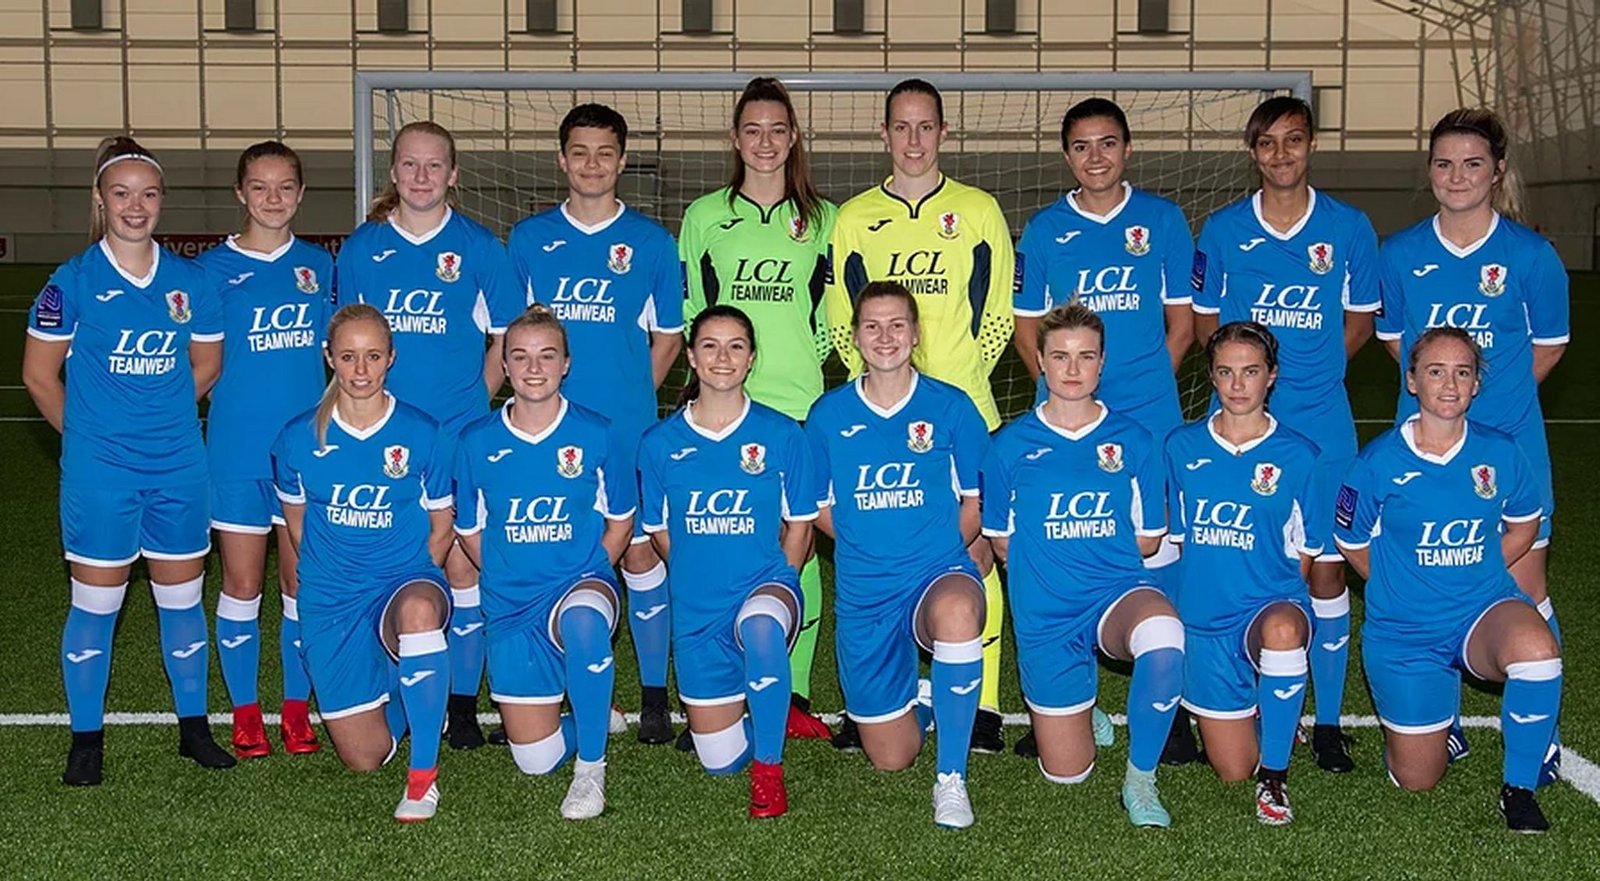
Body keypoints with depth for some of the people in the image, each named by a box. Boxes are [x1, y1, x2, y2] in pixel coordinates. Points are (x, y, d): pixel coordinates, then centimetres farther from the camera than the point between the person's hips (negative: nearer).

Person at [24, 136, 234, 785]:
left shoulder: (188, 281, 3)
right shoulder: (73, 281, -5)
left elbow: (206, 365, 14)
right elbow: (39, 374, 1)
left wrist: (159, 416, 10)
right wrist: (89, 432, 4)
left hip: (179, 467, 3)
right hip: (98, 471, -3)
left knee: (182, 597, 11)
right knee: (95, 604, 4)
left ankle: (194, 727, 24)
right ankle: (86, 740, 17)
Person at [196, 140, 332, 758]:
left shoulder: (320, 265, 7)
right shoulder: (213, 268, -1)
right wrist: (233, 393, -10)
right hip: (237, 449, -2)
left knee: (302, 581, 8)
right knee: (242, 584, 5)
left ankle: (297, 709, 21)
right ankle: (245, 715, 18)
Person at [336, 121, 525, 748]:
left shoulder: (478, 247, 2)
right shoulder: (362, 247, 6)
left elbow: (506, 339, 7)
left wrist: (473, 401, -1)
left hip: (460, 436, -1)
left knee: (461, 565, 0)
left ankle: (464, 703, 12)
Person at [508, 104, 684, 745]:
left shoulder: (650, 242, 4)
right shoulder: (528, 238, 7)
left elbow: (667, 337, 9)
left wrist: (628, 396, 2)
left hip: (628, 429, -1)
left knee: (638, 550, 2)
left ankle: (654, 694, 12)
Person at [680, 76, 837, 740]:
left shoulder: (823, 219, 11)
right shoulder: (704, 216, 9)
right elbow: (686, 312, 12)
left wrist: (806, 354, 0)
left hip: (802, 408, 1)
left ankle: (792, 694, 9)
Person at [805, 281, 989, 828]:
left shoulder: (951, 407, -1)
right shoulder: (828, 414, 2)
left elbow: (975, 503, 6)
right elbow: (820, 509, 12)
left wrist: (935, 554, -2)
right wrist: (872, 547, 3)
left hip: (940, 572, -2)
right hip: (863, 594, 2)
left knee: (958, 610, -42)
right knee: (890, 759, 5)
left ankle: (951, 778, -25)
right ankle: (922, 699, 43)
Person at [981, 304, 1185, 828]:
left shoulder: (1133, 441, 1)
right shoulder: (1010, 446, -1)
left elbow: (1147, 540, 7)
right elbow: (1002, 542, 7)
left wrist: (1091, 550, 5)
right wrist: (1046, 568, 3)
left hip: (1119, 589, 0)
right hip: (1045, 613, 1)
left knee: (1163, 637, -39)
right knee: (1066, 773, 5)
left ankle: (1140, 779, -16)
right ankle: (1077, 703, 42)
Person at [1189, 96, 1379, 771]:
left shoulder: (1349, 228, 2)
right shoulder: (1222, 229, 3)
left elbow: (1359, 321, 11)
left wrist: (1309, 373, 2)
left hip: (1321, 424, 0)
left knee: (1325, 564, 2)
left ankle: (1328, 722, 13)